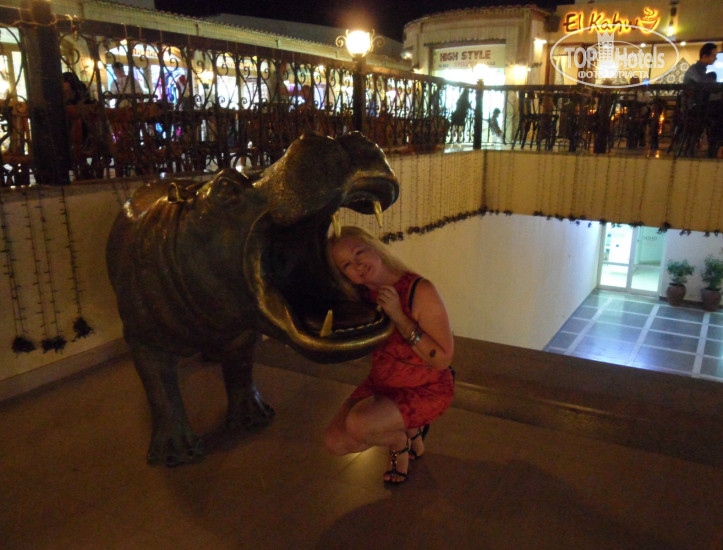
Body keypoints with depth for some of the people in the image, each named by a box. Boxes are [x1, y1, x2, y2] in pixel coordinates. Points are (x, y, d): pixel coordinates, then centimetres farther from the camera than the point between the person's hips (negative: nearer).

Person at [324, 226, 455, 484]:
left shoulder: (419, 291, -26)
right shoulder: (361, 294, -8)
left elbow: (442, 359, -26)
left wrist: (398, 317, -32)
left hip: (426, 390, -6)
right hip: (381, 384, 7)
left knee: (357, 423, -28)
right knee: (335, 443, -2)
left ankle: (400, 440, 6)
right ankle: (408, 429, 17)